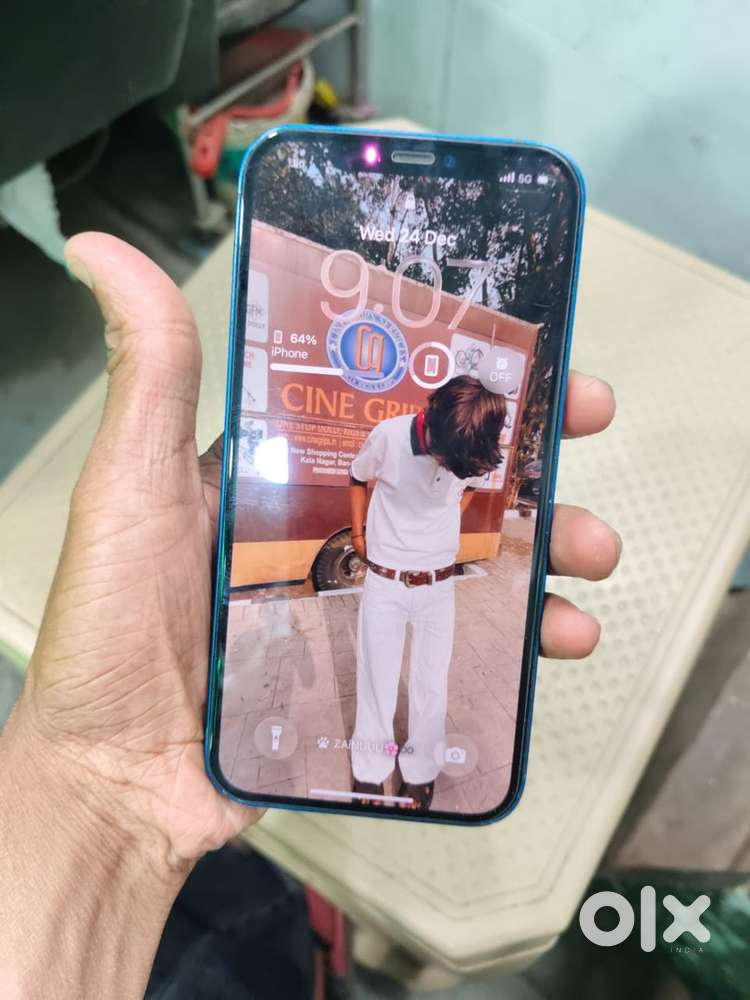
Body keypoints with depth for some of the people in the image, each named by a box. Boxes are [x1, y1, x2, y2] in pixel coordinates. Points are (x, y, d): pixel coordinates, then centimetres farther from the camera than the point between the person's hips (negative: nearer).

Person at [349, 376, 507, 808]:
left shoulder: (477, 450, -15)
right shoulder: (389, 435, -22)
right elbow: (359, 480, 1)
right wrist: (358, 533, 9)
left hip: (439, 584, 2)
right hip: (384, 581, -1)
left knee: (432, 683, 12)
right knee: (377, 678, 12)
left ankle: (421, 772, 34)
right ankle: (370, 769, 33)